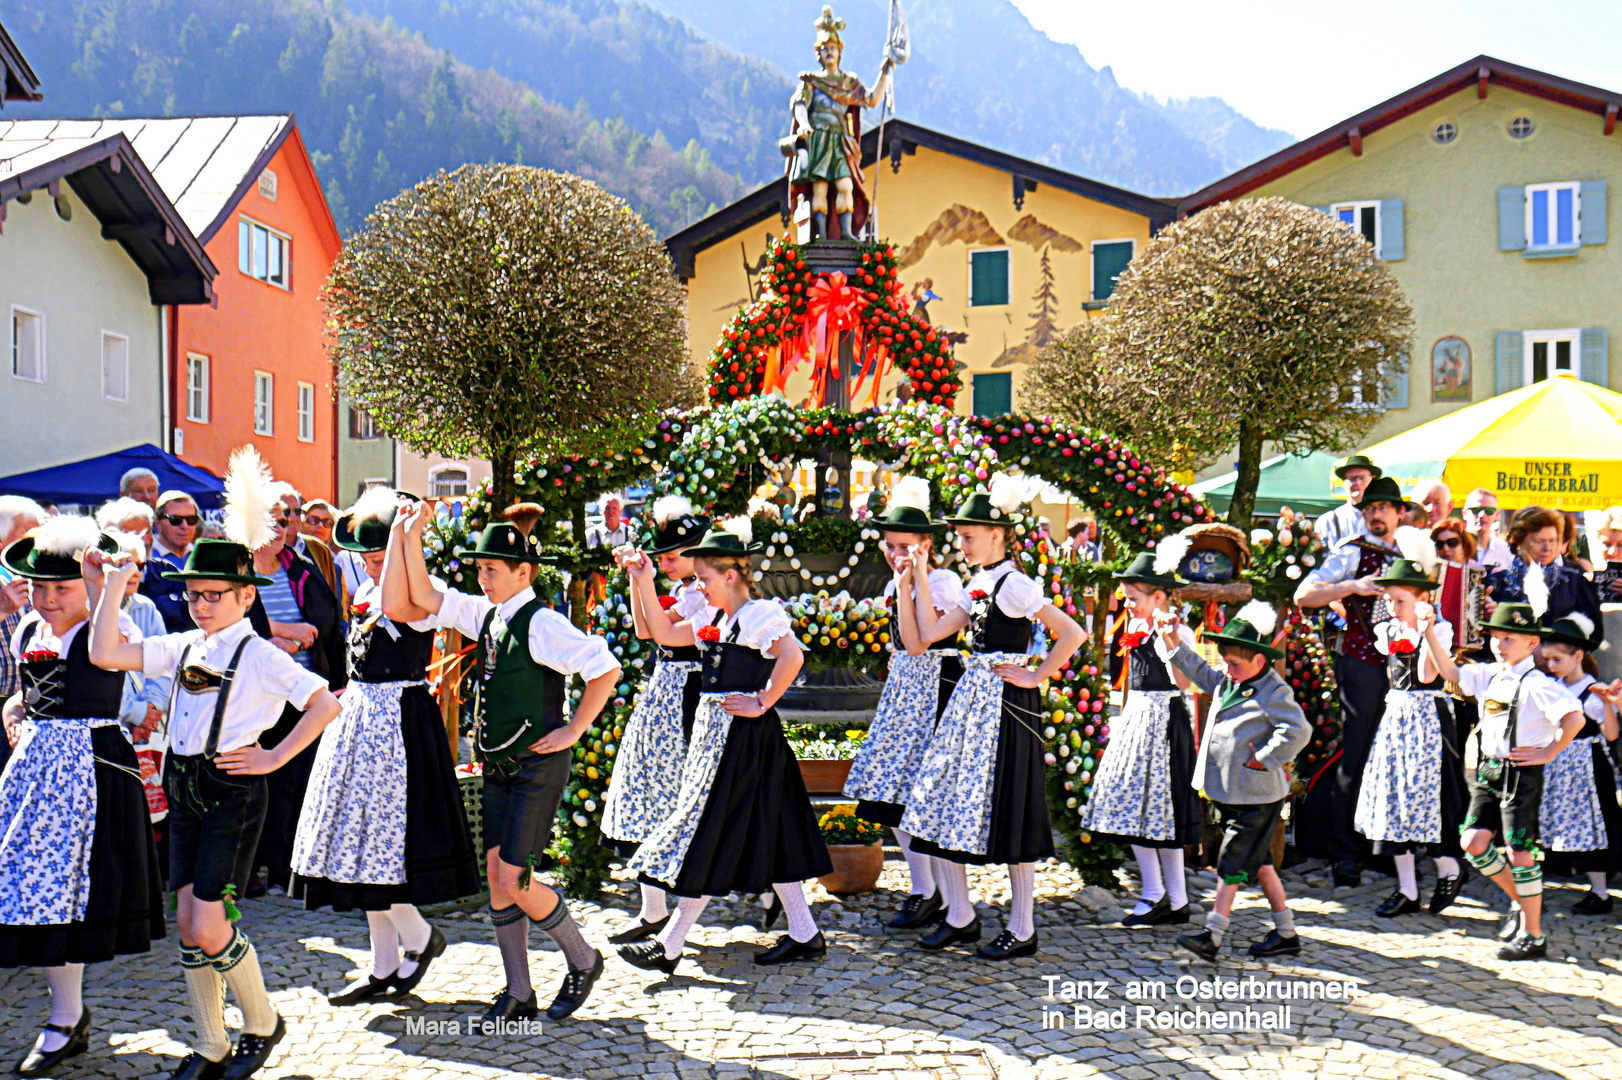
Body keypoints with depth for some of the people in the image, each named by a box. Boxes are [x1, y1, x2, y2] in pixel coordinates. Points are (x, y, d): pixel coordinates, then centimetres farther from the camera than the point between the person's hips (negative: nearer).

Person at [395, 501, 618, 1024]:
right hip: (498, 765, 8)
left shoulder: (540, 623, -17)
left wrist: (572, 730, -16)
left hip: (537, 765, -8)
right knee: (495, 877, 7)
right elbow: (423, 596, 9)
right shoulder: (486, 614, 7)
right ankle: (518, 994, 17)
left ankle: (583, 961, 16)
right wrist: (412, 536, -1)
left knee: (514, 882, -7)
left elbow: (606, 670, -21)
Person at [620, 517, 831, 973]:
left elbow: (792, 656, -28)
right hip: (715, 730, 10)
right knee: (765, 835, 11)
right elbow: (663, 634, 20)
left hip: (744, 733, -10)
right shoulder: (712, 618, 14)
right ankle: (804, 934, 17)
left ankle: (670, 943, 3)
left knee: (711, 830, -4)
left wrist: (762, 703, -21)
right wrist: (644, 584, 12)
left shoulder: (759, 613, -13)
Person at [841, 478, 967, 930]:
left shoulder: (943, 581, -13)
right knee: (893, 789, 7)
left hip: (935, 686, -9)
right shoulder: (896, 585, 13)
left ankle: (933, 896, 2)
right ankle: (922, 890, 16)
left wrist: (910, 583, -24)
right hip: (903, 687, 9)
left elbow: (917, 644, -23)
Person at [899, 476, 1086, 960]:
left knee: (1005, 813, -2)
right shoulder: (978, 585, 13)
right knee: (941, 802, 7)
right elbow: (930, 632, 12)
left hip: (1004, 703, -9)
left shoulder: (1013, 584, -13)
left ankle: (1021, 930, 10)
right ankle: (959, 917, 18)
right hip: (972, 698, 9)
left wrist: (1035, 677, -13)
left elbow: (1073, 634, -20)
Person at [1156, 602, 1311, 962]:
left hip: (1257, 799, -9)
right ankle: (1286, 932, 25)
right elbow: (1199, 671, 26)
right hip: (1231, 794, 9)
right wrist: (1172, 639, 19)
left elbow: (1298, 731, -27)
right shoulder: (1226, 681, 9)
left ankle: (1212, 935, -5)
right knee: (1258, 861, 15)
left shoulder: (1273, 693, -17)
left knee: (1232, 861, -8)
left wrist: (1265, 759, -21)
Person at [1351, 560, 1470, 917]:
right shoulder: (1388, 632, 10)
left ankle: (1449, 870, 16)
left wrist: (1426, 630, -24)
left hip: (1428, 717, -6)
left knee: (1425, 792, -9)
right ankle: (1407, 890, 8)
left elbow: (1427, 676, -19)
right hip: (1395, 716, 6)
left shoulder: (1439, 630, -7)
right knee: (1391, 795, 3)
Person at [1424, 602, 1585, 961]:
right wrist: (1430, 634, 6)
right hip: (1488, 771, 7)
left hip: (1521, 773, -7)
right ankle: (1522, 902, 24)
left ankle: (1533, 936, 10)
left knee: (1519, 852, -2)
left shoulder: (1537, 684, -14)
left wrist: (1547, 753, -15)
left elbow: (1575, 718, -22)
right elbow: (1450, 672, 17)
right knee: (1473, 843, 3)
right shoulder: (1489, 675, 9)